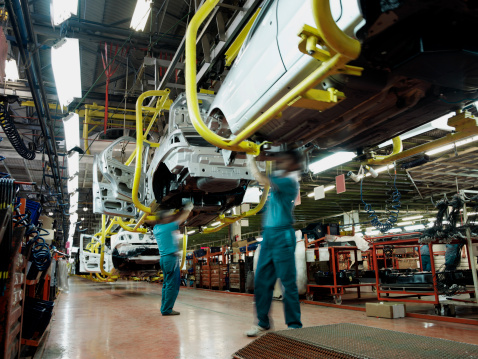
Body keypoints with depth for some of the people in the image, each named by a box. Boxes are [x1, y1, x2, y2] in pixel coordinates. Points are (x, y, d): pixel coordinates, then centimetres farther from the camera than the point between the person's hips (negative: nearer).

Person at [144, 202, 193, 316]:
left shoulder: (156, 228, 11)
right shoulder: (168, 227, -10)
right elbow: (182, 218, 0)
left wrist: (182, 211, 27)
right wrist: (188, 208, 16)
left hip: (163, 258, 9)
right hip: (171, 258, -9)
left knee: (167, 284, 14)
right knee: (172, 284, -6)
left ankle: (164, 308, 16)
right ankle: (167, 309, -6)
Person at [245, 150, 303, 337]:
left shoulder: (290, 181, -10)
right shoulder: (277, 177, 15)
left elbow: (260, 178, -19)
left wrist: (250, 158, -7)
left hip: (282, 236, -8)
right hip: (268, 234, 8)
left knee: (288, 283, -1)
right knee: (261, 281, 8)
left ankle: (294, 325, 9)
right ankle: (263, 323, 18)